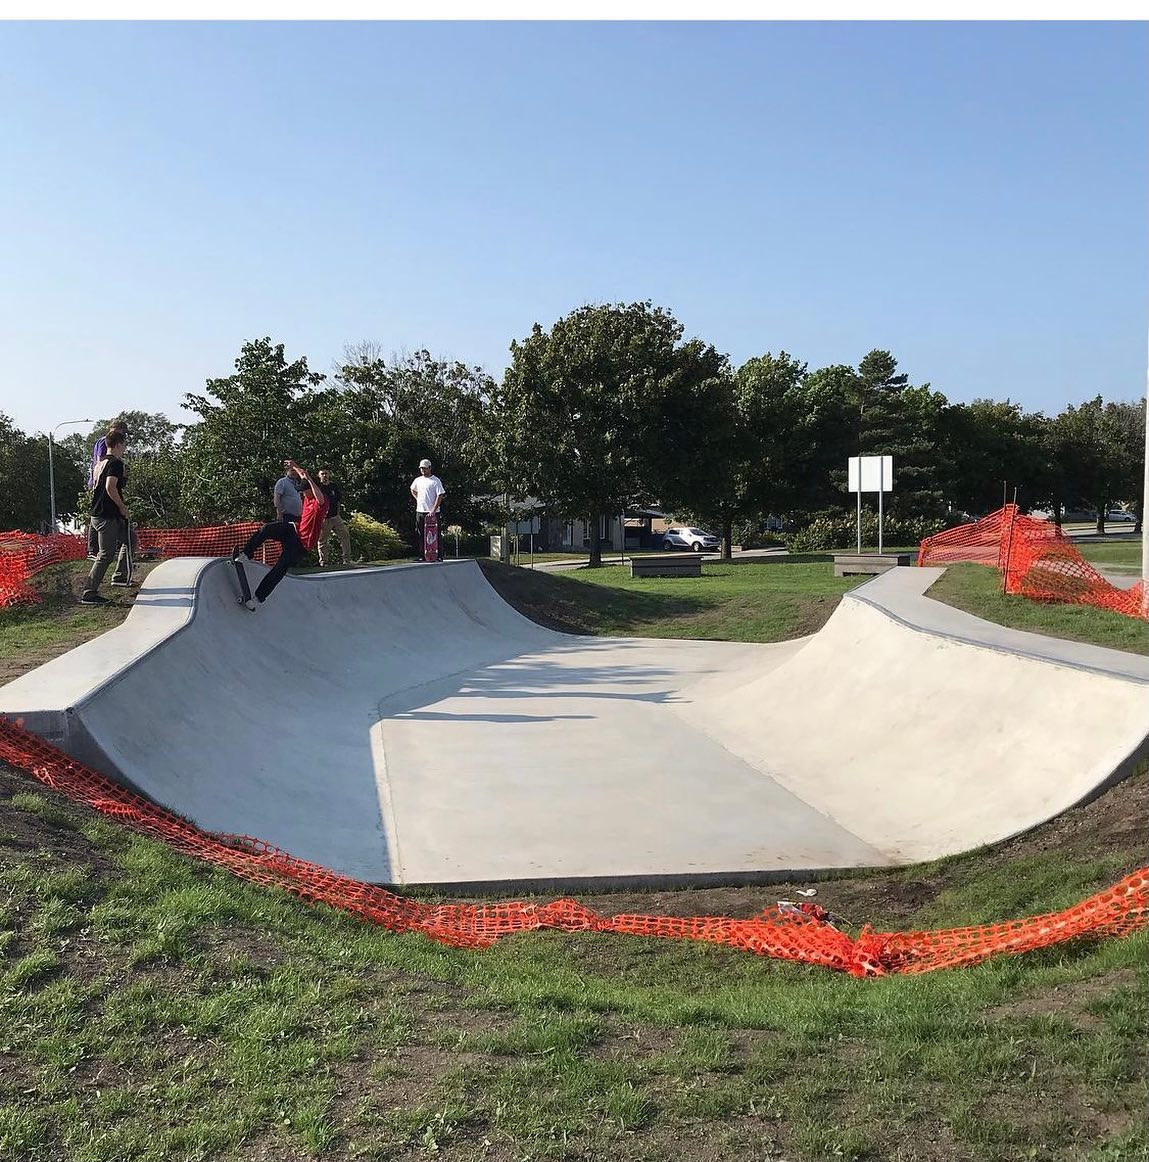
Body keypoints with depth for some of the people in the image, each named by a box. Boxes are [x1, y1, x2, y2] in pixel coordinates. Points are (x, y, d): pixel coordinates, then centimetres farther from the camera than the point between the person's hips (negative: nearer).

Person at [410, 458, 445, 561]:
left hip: (432, 512, -6)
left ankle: (438, 555, -6)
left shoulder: (435, 481, -6)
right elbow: (412, 490, 34)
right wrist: (417, 498, 15)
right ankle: (421, 555, 10)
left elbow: (440, 496, -12)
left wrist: (434, 510, -20)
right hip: (420, 511, 6)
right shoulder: (417, 480, 13)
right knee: (419, 534, 6)